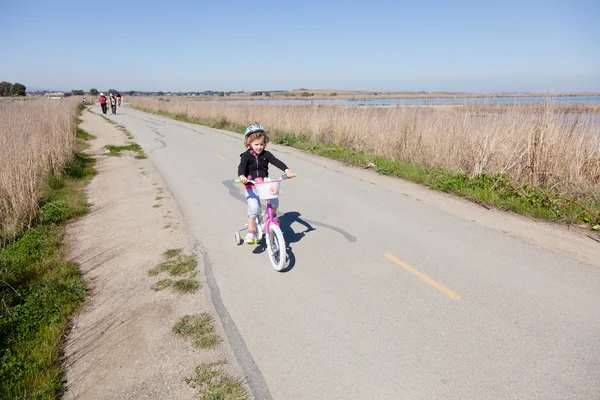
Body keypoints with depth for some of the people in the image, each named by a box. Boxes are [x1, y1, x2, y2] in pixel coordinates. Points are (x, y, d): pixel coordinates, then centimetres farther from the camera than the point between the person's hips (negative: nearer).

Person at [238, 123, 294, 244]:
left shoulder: (266, 154, 3)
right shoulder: (246, 155, -6)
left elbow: (276, 161, -11)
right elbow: (242, 166, -23)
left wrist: (286, 170, -30)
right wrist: (241, 176, -46)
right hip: (251, 187, -3)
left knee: (275, 201, -17)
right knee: (253, 208, -19)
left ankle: (272, 216, 16)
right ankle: (251, 232, -5)